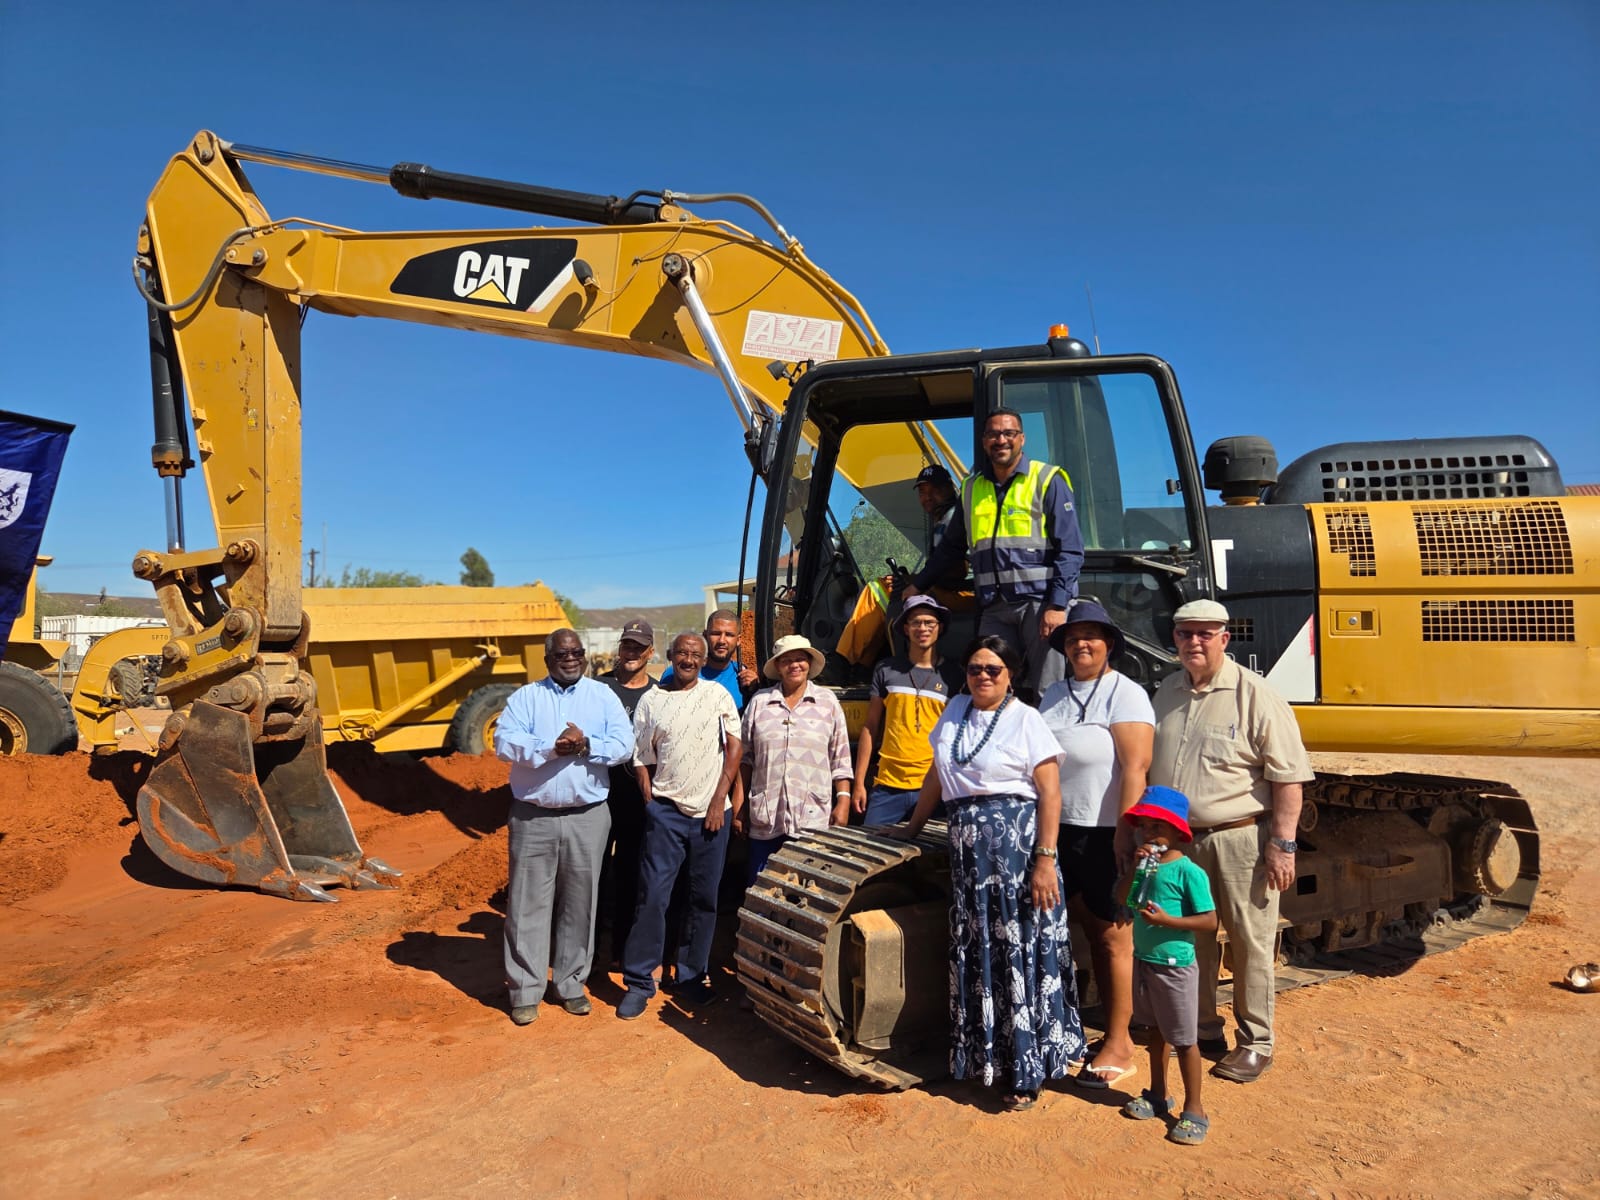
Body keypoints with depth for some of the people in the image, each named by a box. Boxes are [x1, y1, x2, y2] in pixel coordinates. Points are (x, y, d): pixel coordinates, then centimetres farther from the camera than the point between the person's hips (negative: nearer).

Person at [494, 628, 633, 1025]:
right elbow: (504, 741, -10)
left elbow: (623, 744, -5)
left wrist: (586, 745, -21)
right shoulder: (525, 697, 4)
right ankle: (525, 991, 16)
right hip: (533, 816, 0)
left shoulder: (603, 696, 5)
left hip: (588, 816, 1)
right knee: (528, 904, 4)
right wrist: (552, 748, -21)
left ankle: (571, 984, 24)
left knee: (580, 904, 9)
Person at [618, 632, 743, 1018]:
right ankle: (639, 982, 8)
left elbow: (734, 748, 1)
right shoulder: (651, 701, 5)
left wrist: (719, 800, -5)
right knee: (653, 895, -2)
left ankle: (691, 976, 21)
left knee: (704, 899, 7)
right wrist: (650, 805, -2)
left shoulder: (718, 695, 4)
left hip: (710, 812, 1)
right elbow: (641, 759, 7)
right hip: (666, 811, 0)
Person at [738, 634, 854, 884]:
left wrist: (843, 800, -2)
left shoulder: (827, 702, 6)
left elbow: (840, 758, 6)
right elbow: (746, 757, 10)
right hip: (765, 819, 1)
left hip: (814, 819, -1)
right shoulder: (759, 702, 7)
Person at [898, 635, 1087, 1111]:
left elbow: (1050, 793, -10)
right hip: (967, 846, 6)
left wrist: (1045, 859, -17)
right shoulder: (955, 711, 12)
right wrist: (914, 826, 24)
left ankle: (1027, 1070, 14)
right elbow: (937, 774, 20)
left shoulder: (1026, 720, -5)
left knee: (1022, 952, 1)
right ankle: (987, 1056, 25)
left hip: (1016, 843, -5)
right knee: (976, 955, 11)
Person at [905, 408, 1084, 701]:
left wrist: (1057, 605, -11)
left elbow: (1070, 550, -2)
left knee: (1044, 694, -4)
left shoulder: (1048, 481, 3)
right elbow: (951, 546, 29)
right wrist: (917, 585, 31)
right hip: (993, 607, 4)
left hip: (1039, 602, -4)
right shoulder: (972, 488, 18)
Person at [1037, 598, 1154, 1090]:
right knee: (1091, 932, 12)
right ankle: (1112, 1031, 24)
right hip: (1063, 831, 6)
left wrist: (1124, 832, -21)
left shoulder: (1125, 694, -7)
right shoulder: (1054, 695, 13)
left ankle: (1119, 1044, 12)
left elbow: (1136, 767, -15)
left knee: (1114, 937, 2)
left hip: (1107, 833, -6)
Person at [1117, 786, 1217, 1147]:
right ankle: (1158, 1094, 36)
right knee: (1155, 1030, 21)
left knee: (1183, 1039, 4)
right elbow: (1121, 900, 0)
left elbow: (1210, 921, -18)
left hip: (1175, 965, -7)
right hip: (1143, 961, 7)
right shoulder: (1145, 866, 3)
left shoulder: (1188, 872, -17)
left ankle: (1194, 1110, 17)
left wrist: (1166, 920, -26)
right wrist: (1137, 869, -10)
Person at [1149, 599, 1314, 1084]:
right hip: (1179, 839, 6)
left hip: (1240, 839, -5)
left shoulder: (1255, 695, -10)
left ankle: (1254, 1044, 22)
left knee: (1250, 943, 6)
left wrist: (1282, 843, -14)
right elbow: (1151, 767, 18)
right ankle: (1202, 1030, 31)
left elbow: (1288, 775, -11)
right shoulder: (1166, 693, 9)